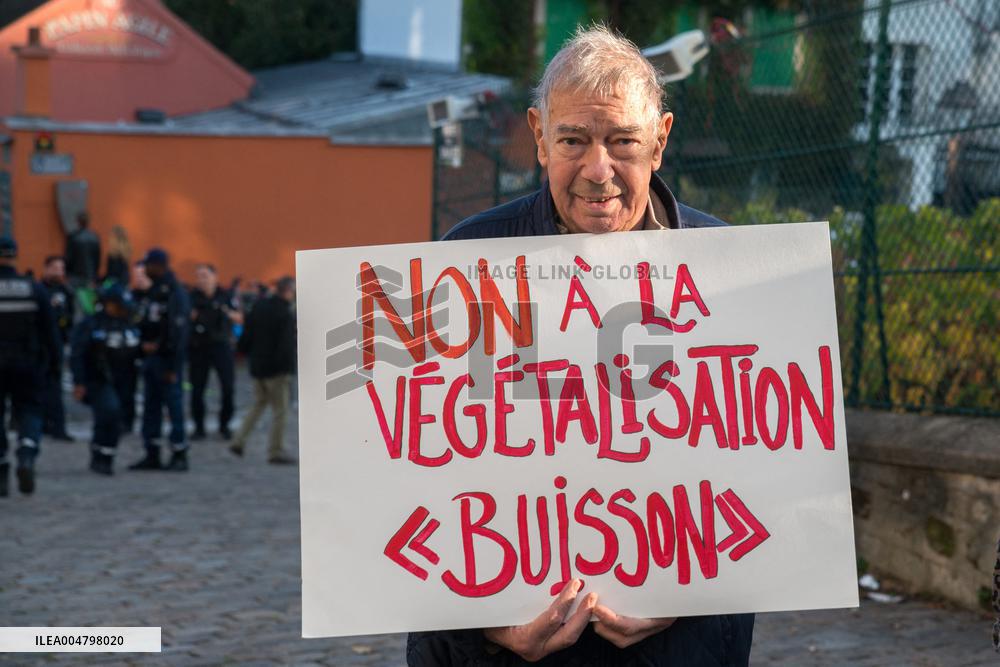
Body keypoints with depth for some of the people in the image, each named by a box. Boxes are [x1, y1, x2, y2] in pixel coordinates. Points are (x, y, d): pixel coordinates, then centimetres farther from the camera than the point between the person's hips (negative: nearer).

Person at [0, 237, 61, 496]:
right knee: (29, 410, 10)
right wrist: (54, 359, 9)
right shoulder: (34, 289, -1)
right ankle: (26, 457, -17)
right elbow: (49, 329, 1)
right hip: (27, 364, 1)